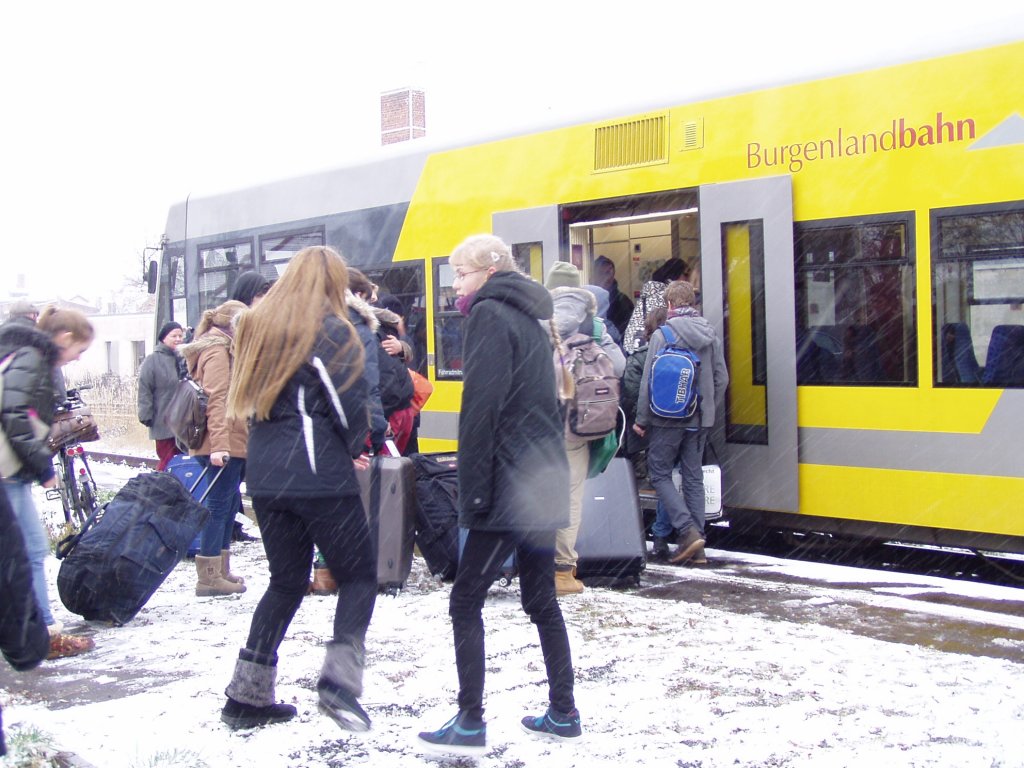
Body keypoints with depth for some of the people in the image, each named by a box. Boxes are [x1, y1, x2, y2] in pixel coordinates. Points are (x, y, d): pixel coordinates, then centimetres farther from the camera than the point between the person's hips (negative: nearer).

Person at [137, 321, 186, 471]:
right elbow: (144, 390, -9)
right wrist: (146, 415, -13)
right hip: (164, 423, -5)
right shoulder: (153, 360, -6)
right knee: (168, 461, -5)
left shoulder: (183, 358, 11)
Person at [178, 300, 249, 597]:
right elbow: (216, 399, -21)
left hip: (229, 442, 10)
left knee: (228, 503, 14)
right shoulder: (218, 350, -11)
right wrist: (219, 444, -28)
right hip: (226, 443, -10)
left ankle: (220, 570, 22)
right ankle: (209, 576, -3)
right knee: (220, 504, -7)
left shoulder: (224, 349, 21)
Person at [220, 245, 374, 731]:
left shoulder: (256, 327, 14)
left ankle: (247, 694, 16)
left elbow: (248, 399, 16)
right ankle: (340, 677, -12)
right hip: (319, 476, -6)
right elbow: (351, 404, -11)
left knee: (287, 580, 17)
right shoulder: (331, 331, -7)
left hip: (265, 474, 7)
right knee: (358, 576, 6)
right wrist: (352, 448, 10)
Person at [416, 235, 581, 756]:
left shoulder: (489, 316, -9)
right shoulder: (530, 319, 18)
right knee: (541, 600, 14)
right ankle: (563, 714, 19)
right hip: (542, 479, 9)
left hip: (508, 485, -9)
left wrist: (473, 490, -17)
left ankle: (470, 724, -2)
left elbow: (481, 411, -18)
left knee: (465, 600, -3)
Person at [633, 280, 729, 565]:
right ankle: (696, 547, 11)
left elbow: (649, 380, -11)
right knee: (693, 476, 11)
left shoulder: (662, 335, -10)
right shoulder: (711, 334, 5)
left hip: (668, 418, -5)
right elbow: (722, 379, 7)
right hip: (700, 420, 5)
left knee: (659, 473, 5)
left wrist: (641, 419, -3)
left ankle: (688, 531, -10)